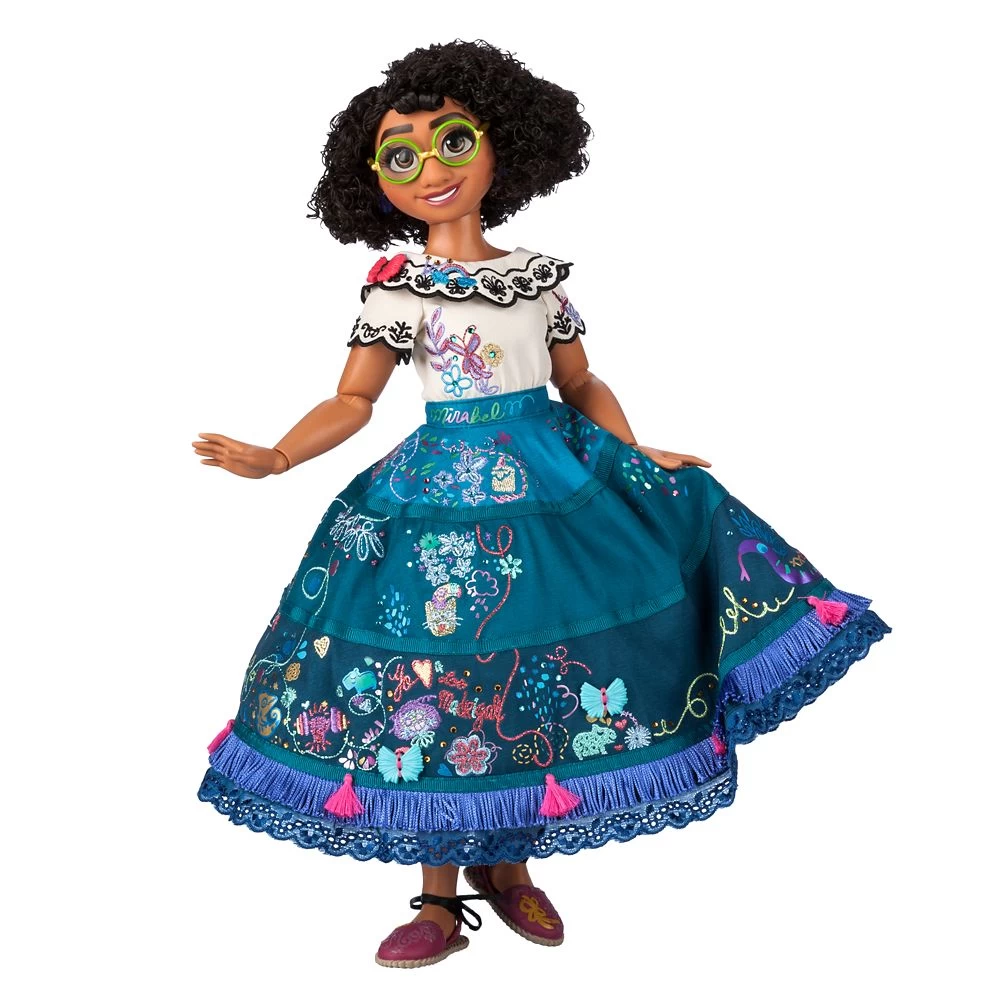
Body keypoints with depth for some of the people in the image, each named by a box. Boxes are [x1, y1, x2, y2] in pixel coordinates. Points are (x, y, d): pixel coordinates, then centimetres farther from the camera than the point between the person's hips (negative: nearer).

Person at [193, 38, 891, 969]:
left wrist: (646, 458, 3)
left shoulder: (539, 275, 6)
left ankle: (511, 870, 28)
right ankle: (441, 904, 18)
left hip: (557, 480, 3)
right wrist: (275, 457, -17)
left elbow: (582, 385, 13)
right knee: (439, 687, 0)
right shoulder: (396, 289, -1)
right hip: (446, 495, -3)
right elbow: (353, 400, -2)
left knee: (538, 690, 7)